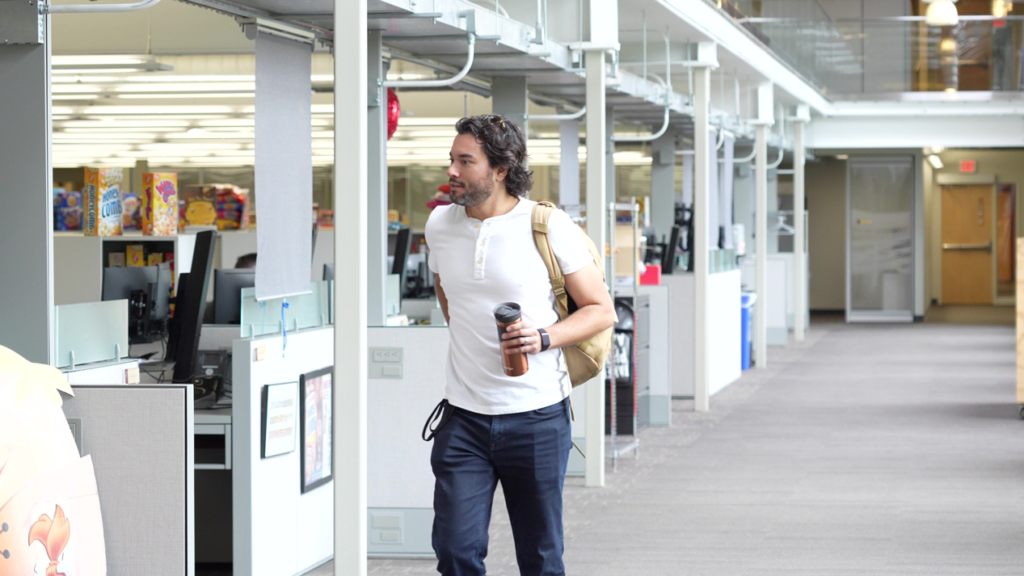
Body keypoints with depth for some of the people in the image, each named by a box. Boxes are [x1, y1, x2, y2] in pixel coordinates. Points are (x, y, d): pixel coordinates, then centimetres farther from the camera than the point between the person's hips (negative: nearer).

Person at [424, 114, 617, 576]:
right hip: (464, 417, 3)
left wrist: (544, 338, -18)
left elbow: (601, 310, -3)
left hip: (536, 416, -3)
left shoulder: (548, 226, -7)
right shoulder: (440, 224, 6)